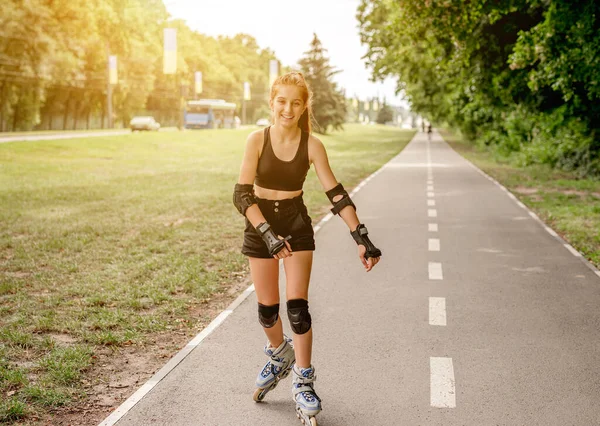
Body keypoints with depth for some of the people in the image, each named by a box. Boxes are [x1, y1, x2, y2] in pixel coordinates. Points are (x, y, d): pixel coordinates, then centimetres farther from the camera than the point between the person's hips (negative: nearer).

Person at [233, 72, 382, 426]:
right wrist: (268, 234, -30)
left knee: (297, 304, -8)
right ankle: (279, 353, 40)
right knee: (267, 307, 8)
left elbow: (336, 193, -9)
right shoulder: (258, 140, -14)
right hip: (260, 225, 0)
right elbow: (241, 194, -19)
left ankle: (303, 381, 8)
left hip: (297, 225, 0)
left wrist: (362, 237, -16)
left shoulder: (312, 145, -11)